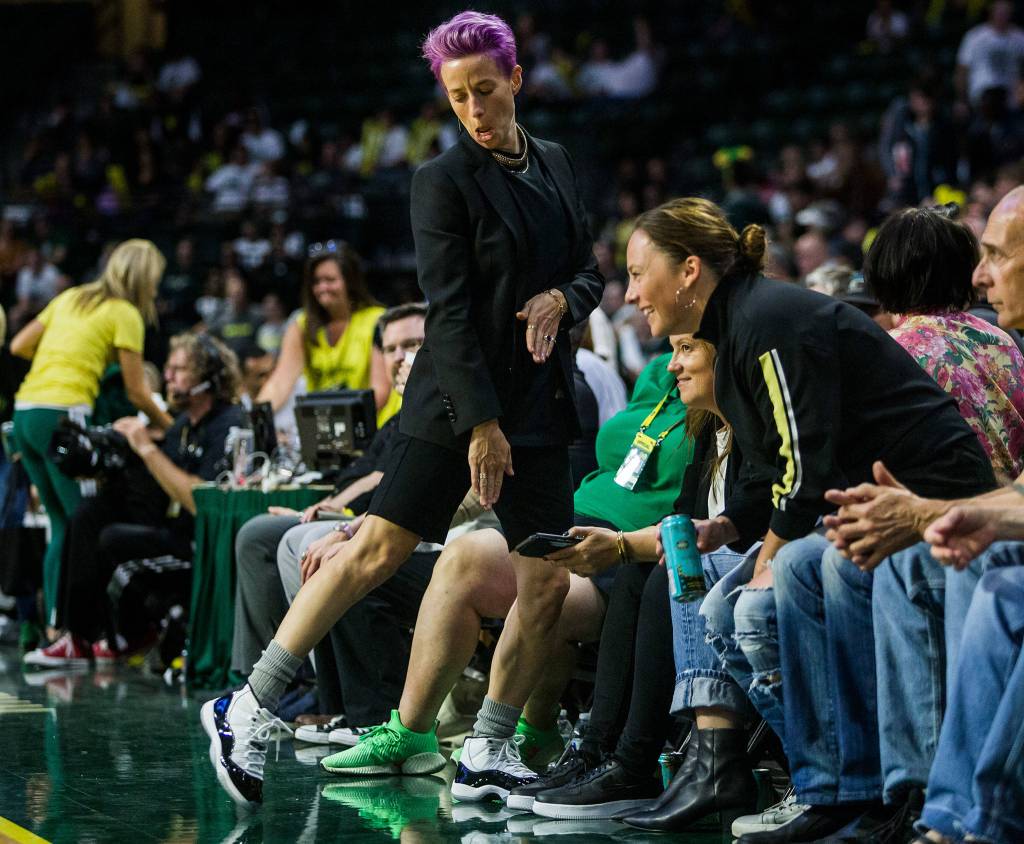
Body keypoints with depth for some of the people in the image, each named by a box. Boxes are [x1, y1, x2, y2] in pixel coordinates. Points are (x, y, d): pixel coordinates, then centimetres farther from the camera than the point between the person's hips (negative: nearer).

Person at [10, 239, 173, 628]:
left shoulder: (71, 297, 19)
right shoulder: (125, 313, -1)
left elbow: (19, 346, 22)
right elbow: (136, 393, 0)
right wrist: (172, 428, 12)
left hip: (24, 411, 8)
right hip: (62, 414, -8)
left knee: (63, 525, 12)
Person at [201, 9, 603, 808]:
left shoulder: (555, 164, 12)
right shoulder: (444, 180, -6)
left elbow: (591, 270, 19)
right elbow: (449, 310, -12)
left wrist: (561, 299, -5)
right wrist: (480, 422, -18)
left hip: (541, 403, 6)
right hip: (458, 399, -6)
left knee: (547, 584, 0)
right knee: (379, 547, -10)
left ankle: (489, 751, 10)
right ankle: (250, 710, -5)